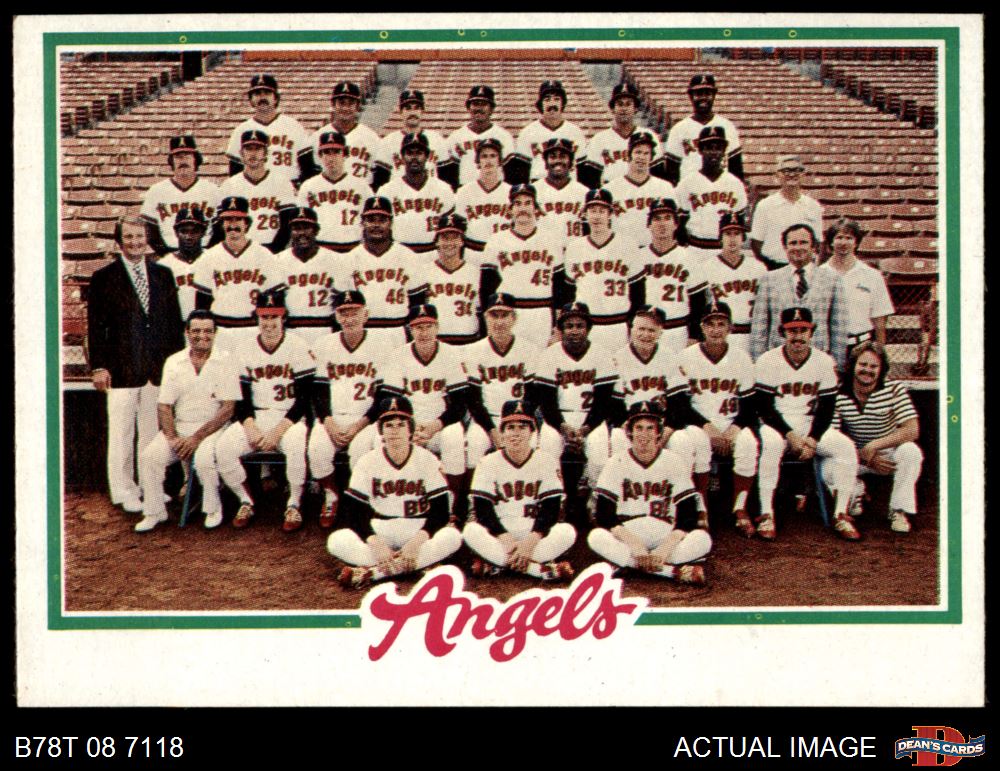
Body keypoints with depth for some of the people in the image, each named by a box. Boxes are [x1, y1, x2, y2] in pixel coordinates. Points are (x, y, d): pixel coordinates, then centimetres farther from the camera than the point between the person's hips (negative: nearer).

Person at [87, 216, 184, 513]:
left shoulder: (163, 275, 10)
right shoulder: (104, 278, 0)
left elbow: (175, 321, 12)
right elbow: (96, 326, -2)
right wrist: (98, 366, -8)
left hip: (159, 369, 3)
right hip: (122, 370, -3)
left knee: (153, 433, 10)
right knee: (121, 435, 1)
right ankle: (123, 491, 10)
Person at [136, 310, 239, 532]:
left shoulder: (225, 361, -4)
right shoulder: (174, 362, 7)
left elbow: (228, 408, -9)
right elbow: (164, 405, 6)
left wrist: (197, 437, -16)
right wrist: (172, 438, -11)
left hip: (213, 428, -4)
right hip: (179, 426, 4)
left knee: (204, 458, -33)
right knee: (149, 456, -19)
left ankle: (213, 509, -7)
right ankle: (154, 512, -1)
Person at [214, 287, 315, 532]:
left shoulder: (298, 347, -5)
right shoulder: (244, 351, 6)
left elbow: (305, 398, -8)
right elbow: (241, 399, 5)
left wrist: (278, 431, -17)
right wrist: (251, 428, -14)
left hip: (289, 418, -3)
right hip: (255, 418, 3)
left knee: (296, 443, -36)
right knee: (223, 446, -22)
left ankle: (294, 505, -15)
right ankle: (245, 502, 0)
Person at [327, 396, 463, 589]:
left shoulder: (427, 460, -4)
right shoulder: (368, 462, -3)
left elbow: (440, 511, -9)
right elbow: (352, 511, -8)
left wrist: (417, 541, -26)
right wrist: (375, 542, -25)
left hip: (418, 532, 0)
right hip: (379, 531, 0)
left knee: (452, 536, -32)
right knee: (336, 540, -26)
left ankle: (370, 572, -37)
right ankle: (410, 565, -35)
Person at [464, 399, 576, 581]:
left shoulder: (547, 461, 0)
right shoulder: (489, 463, 0)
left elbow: (551, 508, -7)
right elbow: (482, 509, -7)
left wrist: (531, 541, -22)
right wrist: (506, 540, -22)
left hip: (535, 535, 0)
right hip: (500, 535, 0)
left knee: (567, 532, -28)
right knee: (471, 530, -30)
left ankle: (497, 564, -29)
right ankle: (542, 569, -34)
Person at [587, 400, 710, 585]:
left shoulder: (674, 462, 0)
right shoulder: (617, 463, -1)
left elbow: (689, 515, -6)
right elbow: (603, 515, -7)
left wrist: (667, 546, -22)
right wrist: (634, 544, -21)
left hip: (667, 538, 0)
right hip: (626, 539, 0)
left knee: (702, 539, -27)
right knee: (596, 537, -32)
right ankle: (676, 572, -35)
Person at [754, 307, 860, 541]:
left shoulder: (825, 362, 1)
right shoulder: (768, 361, -6)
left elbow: (826, 409, 1)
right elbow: (764, 408, -9)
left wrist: (813, 439, -15)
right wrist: (790, 435, -20)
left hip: (811, 426, 3)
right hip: (777, 425, -3)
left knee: (845, 447, -22)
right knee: (770, 444, -36)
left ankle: (841, 515, -15)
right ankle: (766, 515, -29)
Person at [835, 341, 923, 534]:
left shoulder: (894, 390, -14)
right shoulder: (838, 395, -12)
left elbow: (912, 431, -21)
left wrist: (873, 446, -29)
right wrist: (866, 459, -25)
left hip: (889, 455, -1)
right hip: (855, 457, 1)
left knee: (910, 451, -32)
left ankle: (899, 510, -12)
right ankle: (855, 491, 11)